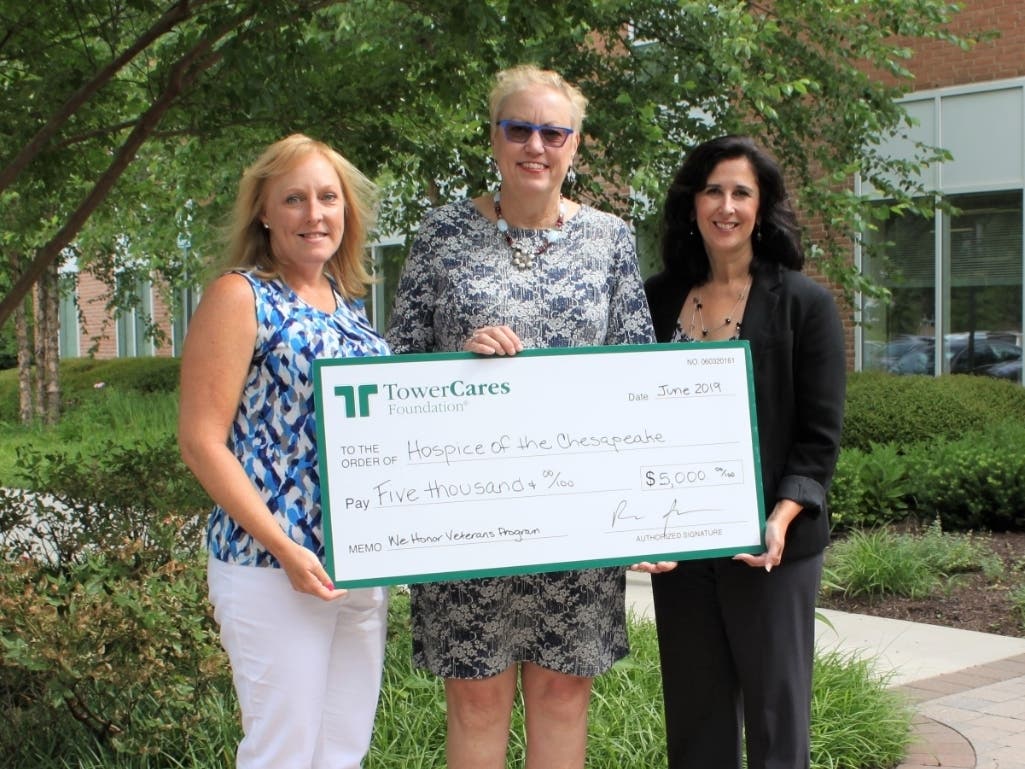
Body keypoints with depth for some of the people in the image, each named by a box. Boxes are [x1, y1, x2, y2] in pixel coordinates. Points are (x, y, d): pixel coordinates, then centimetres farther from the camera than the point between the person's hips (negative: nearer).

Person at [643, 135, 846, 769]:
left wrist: (781, 520, -19)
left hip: (770, 547, -3)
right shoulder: (659, 300, 8)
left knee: (775, 717, 2)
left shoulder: (806, 304, -2)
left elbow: (819, 437, -4)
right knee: (694, 718, 10)